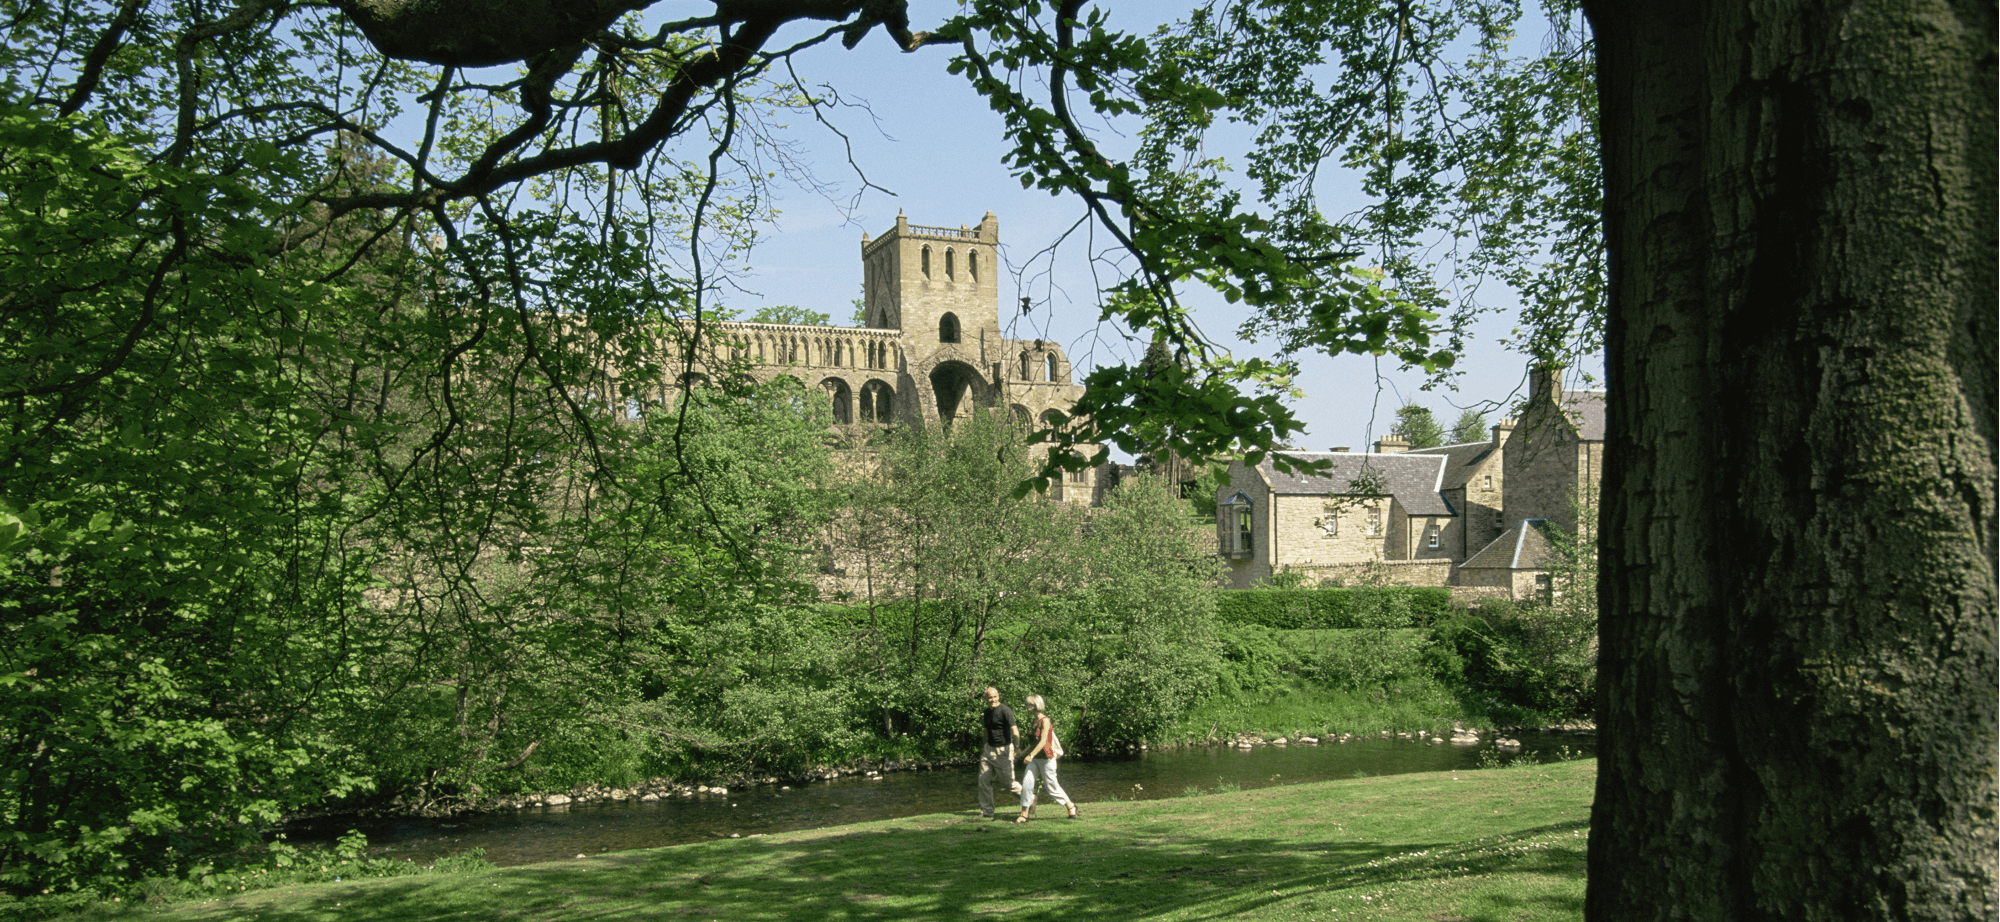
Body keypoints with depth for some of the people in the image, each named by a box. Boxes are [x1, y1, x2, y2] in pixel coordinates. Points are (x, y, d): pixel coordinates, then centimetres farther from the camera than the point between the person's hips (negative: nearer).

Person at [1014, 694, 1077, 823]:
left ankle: (1071, 806, 24)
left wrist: (1031, 755, -31)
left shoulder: (1045, 721, -14)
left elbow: (1043, 741, -22)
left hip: (1046, 759, -7)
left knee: (1052, 787, 3)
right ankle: (1024, 814, -7)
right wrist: (1024, 753, 19)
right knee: (1027, 782, -9)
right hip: (1035, 759, 7)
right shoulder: (1033, 722, 10)